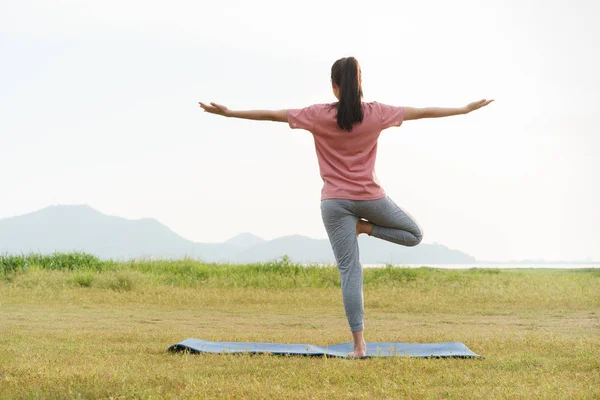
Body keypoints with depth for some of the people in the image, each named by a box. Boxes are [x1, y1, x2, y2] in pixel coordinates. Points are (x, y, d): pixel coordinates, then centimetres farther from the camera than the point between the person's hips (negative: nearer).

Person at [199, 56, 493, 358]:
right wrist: (466, 109, 15)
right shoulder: (375, 113, -4)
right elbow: (423, 112, 5)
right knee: (414, 234, 23)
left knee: (349, 271, -1)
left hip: (335, 202, 0)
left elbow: (271, 115, -2)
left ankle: (359, 343, -8)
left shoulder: (319, 116, -7)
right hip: (370, 197, 0)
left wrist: (228, 113, 6)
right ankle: (366, 227, 0)